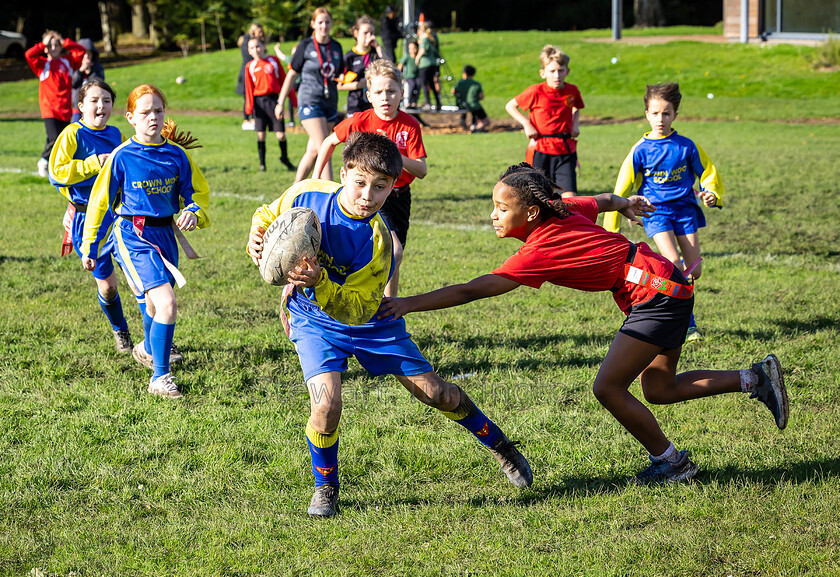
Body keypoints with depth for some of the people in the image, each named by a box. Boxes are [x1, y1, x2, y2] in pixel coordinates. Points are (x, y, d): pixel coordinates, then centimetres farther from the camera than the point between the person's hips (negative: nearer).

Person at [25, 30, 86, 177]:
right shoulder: (42, 63, 5)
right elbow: (29, 55, -11)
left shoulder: (68, 61, 13)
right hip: (49, 109, -4)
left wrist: (65, 43, 5)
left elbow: (81, 52, 5)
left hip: (66, 109, 4)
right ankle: (44, 161, 7)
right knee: (54, 139, -16)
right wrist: (43, 45, -1)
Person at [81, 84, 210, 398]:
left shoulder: (176, 154, 0)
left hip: (165, 234, 5)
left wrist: (193, 212, -13)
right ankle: (159, 377, -11)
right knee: (166, 302, -20)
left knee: (158, 301, 25)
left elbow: (197, 191, 10)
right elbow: (100, 202, -1)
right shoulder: (122, 157, -10)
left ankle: (147, 349, 56)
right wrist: (89, 247, 4)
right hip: (133, 237, -5)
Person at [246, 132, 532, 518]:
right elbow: (267, 217, 1)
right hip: (314, 320, 1)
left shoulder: (376, 240, -28)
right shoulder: (307, 195, -22)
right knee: (327, 402, -23)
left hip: (369, 322, 0)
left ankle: (500, 446, 30)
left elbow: (354, 310, -31)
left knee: (436, 392, 4)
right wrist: (257, 239, -22)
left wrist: (318, 281, -48)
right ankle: (325, 487, 4)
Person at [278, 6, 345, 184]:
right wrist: (281, 102, 3)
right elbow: (292, 75, 2)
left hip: (330, 103, 5)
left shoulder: (336, 47, 9)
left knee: (313, 150, 9)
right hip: (310, 102, -5)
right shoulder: (306, 46, -3)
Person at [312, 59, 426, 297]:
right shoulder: (359, 122, -9)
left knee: (392, 261, 9)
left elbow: (422, 171, -11)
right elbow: (330, 142, 9)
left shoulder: (410, 126, -7)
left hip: (399, 197, 3)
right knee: (393, 251, -23)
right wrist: (317, 177, 8)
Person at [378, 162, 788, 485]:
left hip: (656, 294, -10)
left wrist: (409, 304, -23)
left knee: (608, 387, -9)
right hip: (663, 283, 10)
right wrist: (624, 203, 39)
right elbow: (600, 201, 21)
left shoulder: (539, 251, -22)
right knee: (658, 390, 17)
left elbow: (472, 291, -24)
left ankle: (670, 461, 6)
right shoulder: (563, 210, 0)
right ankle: (756, 378, 23)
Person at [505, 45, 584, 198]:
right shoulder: (536, 92, -9)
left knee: (570, 196, -10)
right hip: (541, 150, -2)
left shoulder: (572, 91, 2)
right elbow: (510, 106, 2)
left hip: (566, 150, 2)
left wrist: (575, 124, 7)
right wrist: (527, 125, -9)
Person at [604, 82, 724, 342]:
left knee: (694, 270, -1)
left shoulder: (685, 146, -2)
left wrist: (711, 193, -14)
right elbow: (622, 189, 2)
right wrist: (611, 228, 2)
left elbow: (709, 173, 9)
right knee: (674, 264, -21)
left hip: (685, 209, 2)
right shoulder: (640, 150, -5)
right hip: (656, 211, -2)